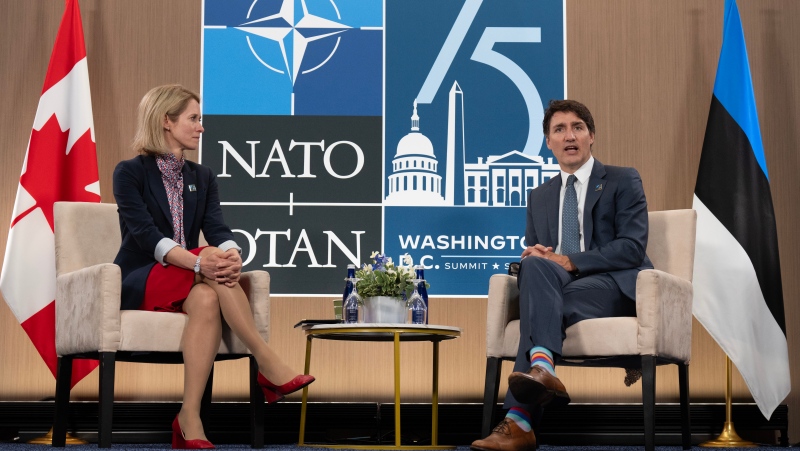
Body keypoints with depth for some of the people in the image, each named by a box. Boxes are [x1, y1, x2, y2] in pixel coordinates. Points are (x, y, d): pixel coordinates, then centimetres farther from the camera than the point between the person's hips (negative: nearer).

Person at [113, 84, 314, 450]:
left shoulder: (202, 178, 14)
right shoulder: (130, 172, -3)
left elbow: (217, 229, -3)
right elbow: (146, 235, -18)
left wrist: (232, 256, -29)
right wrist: (199, 262, -36)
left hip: (190, 284, 5)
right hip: (140, 282, -4)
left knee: (207, 300, -34)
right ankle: (269, 365, -37)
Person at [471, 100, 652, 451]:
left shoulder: (623, 181, 6)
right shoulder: (540, 197, 22)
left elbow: (632, 247, -7)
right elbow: (531, 253, 20)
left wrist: (569, 262, -16)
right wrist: (532, 258, -7)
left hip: (615, 287, -4)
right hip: (560, 287, 4)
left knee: (539, 305, -32)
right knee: (535, 266, -32)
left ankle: (520, 421, -42)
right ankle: (541, 370, -52)